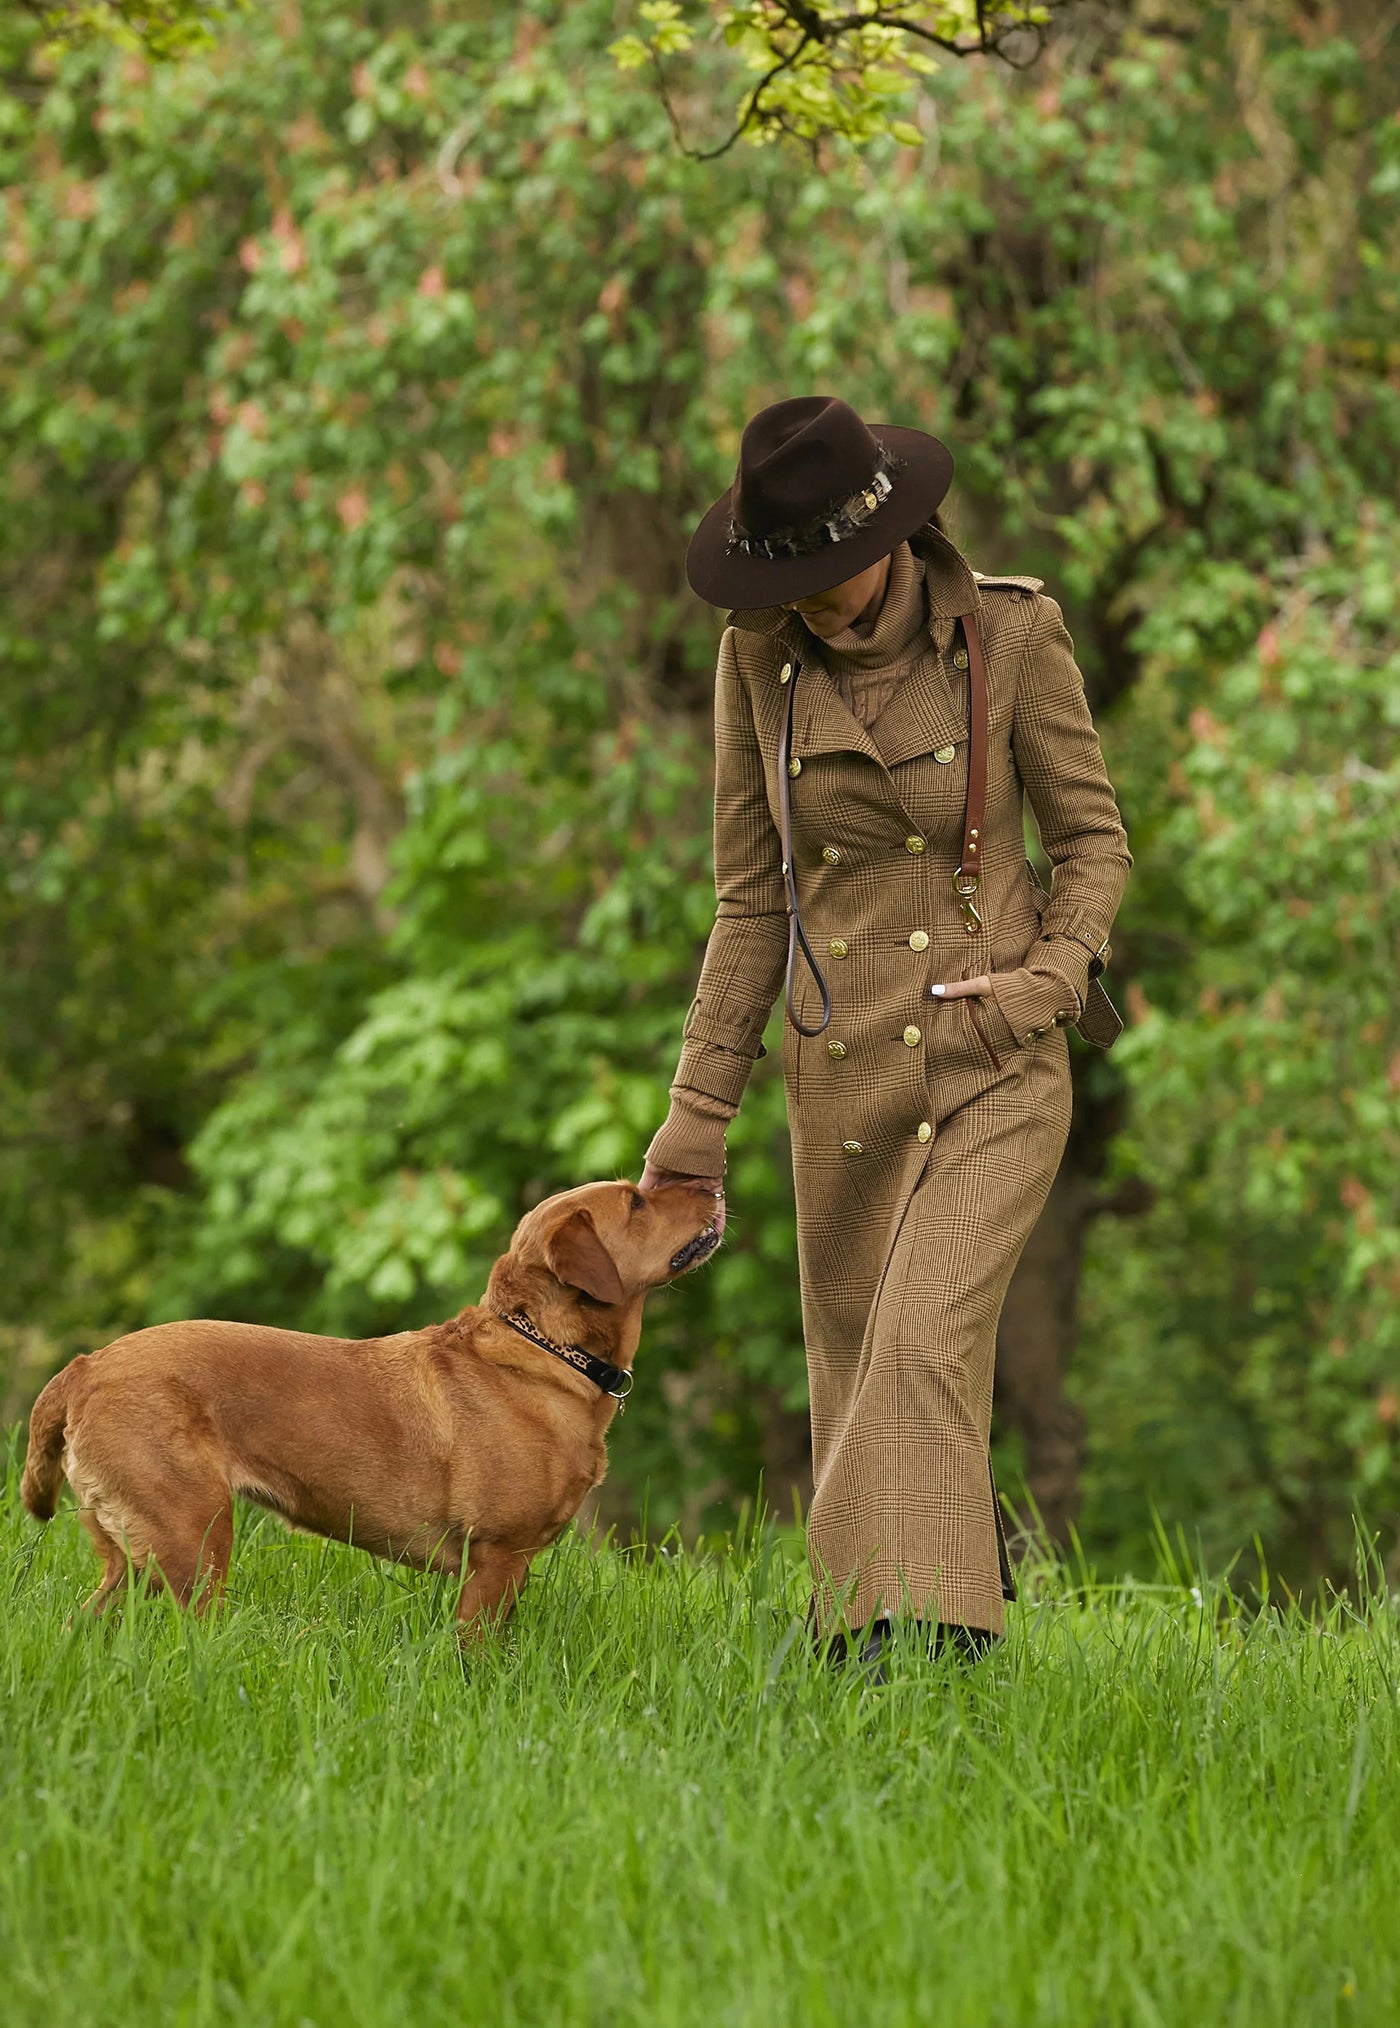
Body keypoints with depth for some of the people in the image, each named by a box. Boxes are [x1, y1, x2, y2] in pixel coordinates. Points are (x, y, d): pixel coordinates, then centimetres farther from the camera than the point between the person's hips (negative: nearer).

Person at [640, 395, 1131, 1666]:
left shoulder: (1010, 634, -8)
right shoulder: (760, 658, 0)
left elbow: (1093, 838, 2)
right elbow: (752, 898, 6)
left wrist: (1054, 972, -17)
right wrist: (699, 1111, 5)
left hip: (995, 1070, -4)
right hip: (843, 1076, 4)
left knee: (923, 1346, -20)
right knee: (854, 1377, 8)